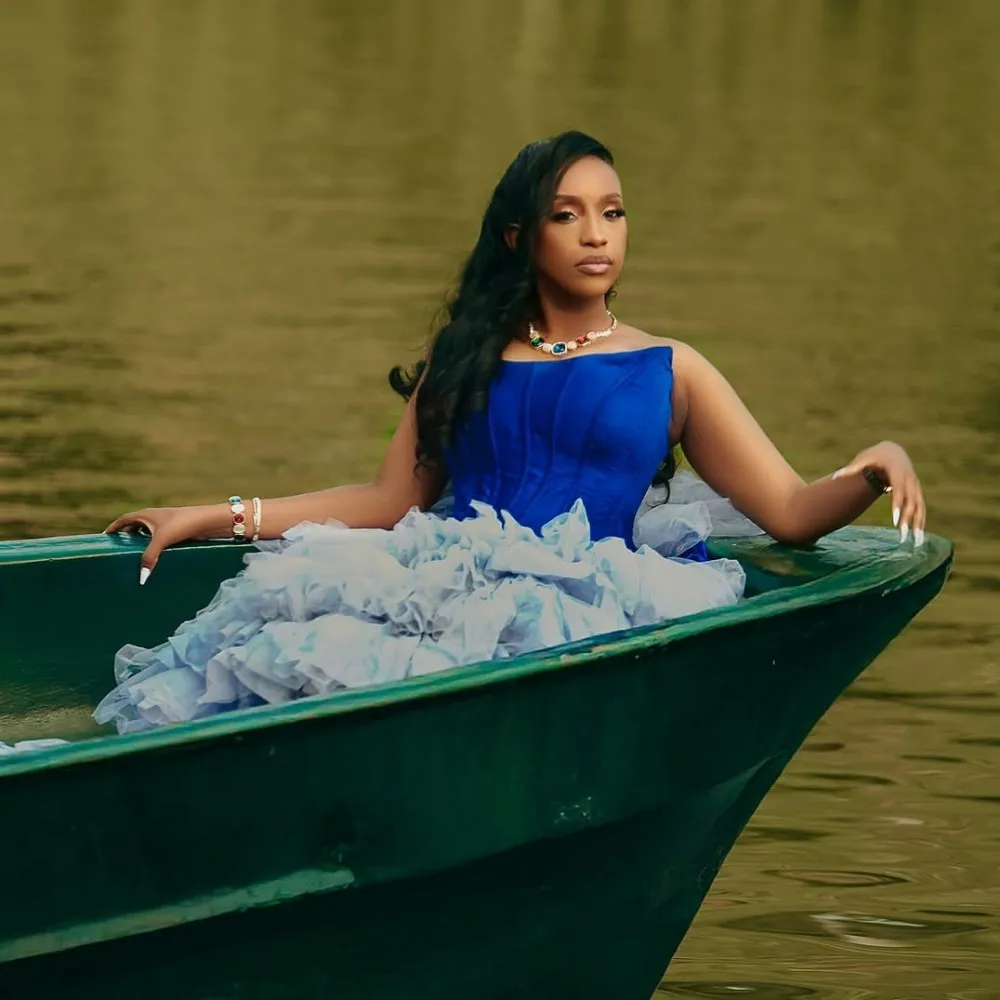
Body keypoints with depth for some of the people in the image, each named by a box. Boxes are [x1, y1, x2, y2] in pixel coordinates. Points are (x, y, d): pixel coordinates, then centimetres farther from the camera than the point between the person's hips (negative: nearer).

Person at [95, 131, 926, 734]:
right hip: (451, 579, 3)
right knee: (288, 585, -32)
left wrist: (873, 468, -13)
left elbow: (792, 513, 9)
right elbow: (390, 501, 22)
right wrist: (219, 518, 16)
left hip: (586, 603, -3)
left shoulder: (670, 373, 17)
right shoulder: (467, 361, 25)